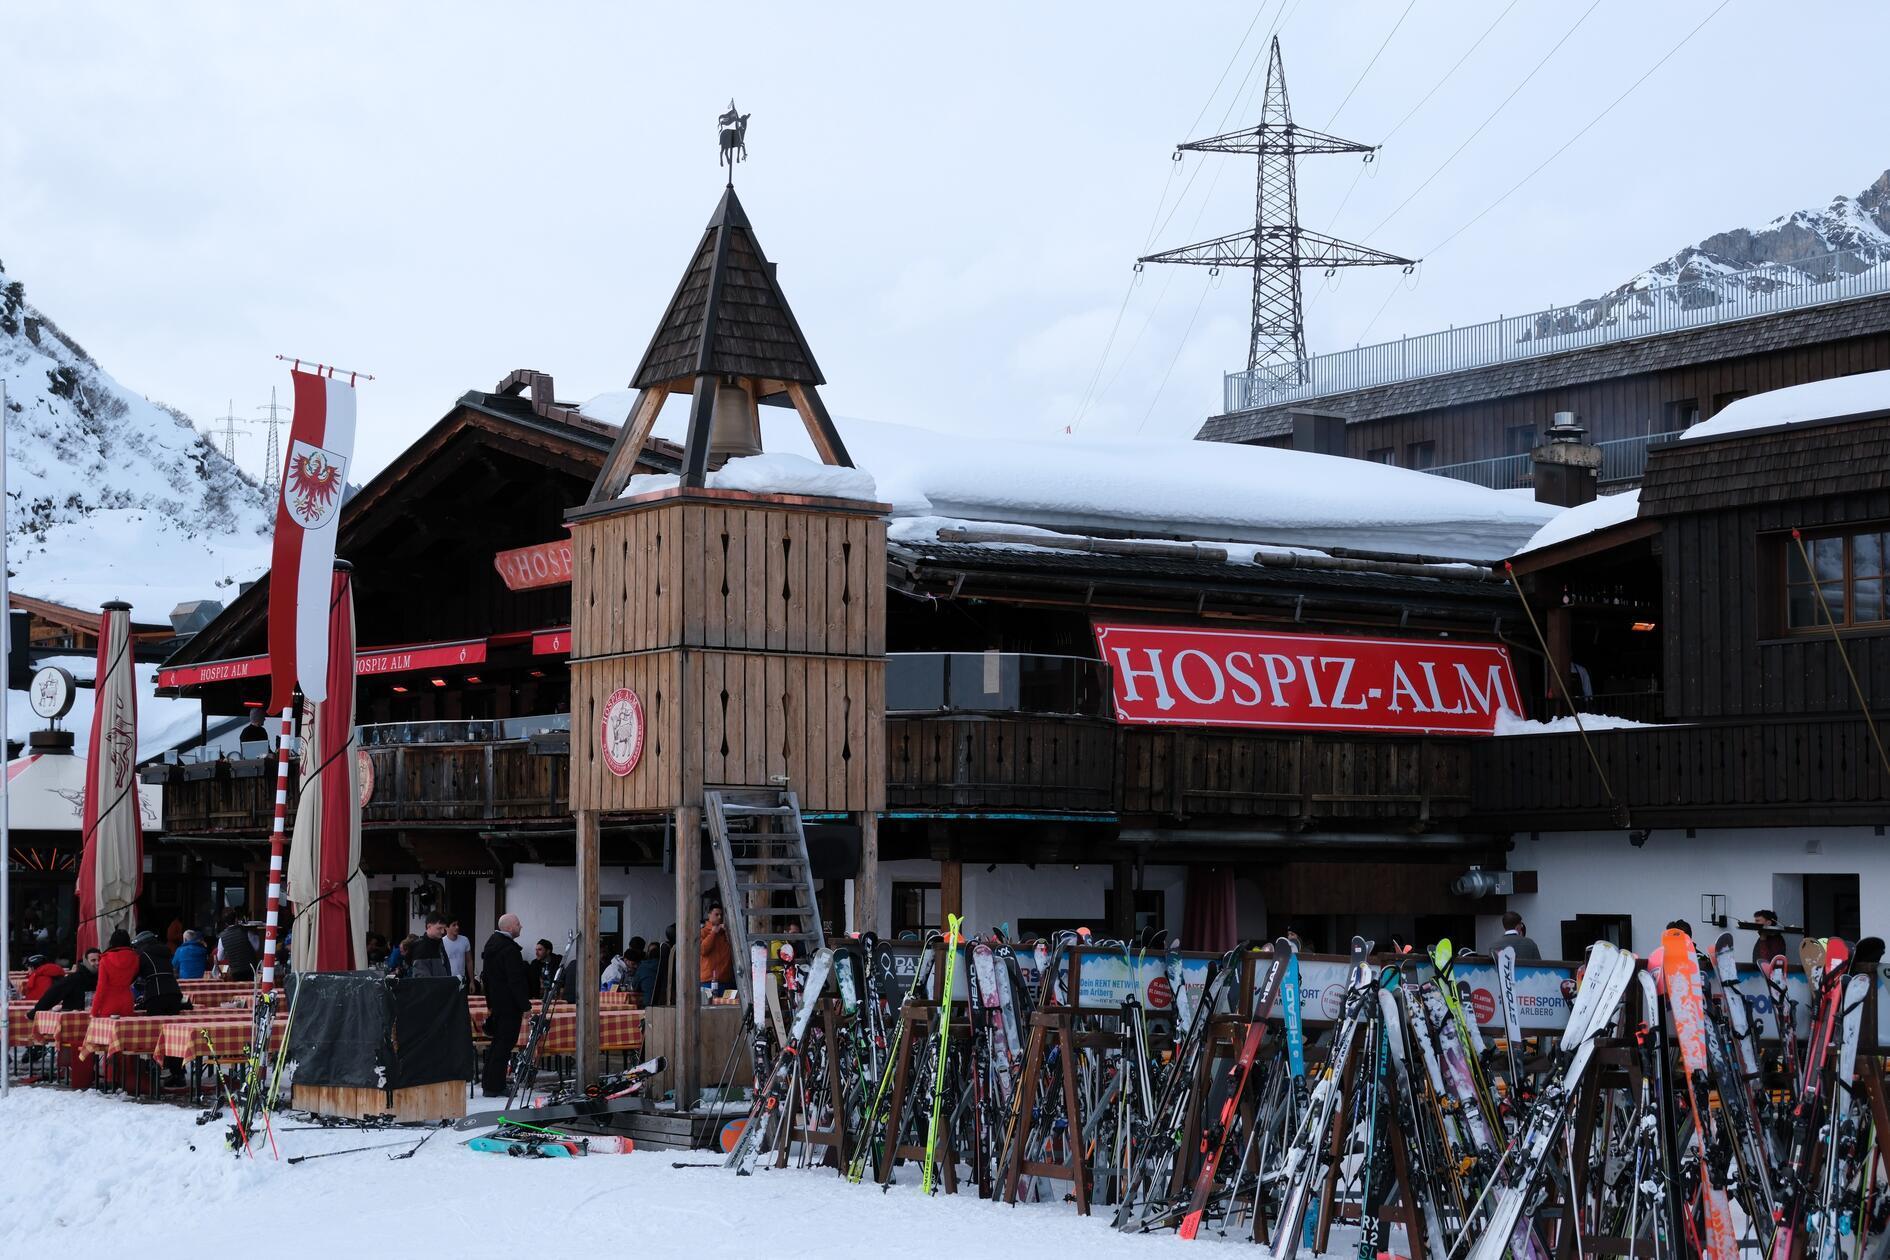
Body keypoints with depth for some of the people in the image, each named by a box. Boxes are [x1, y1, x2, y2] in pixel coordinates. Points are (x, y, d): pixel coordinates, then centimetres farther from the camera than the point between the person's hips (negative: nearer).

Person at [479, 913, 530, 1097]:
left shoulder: (491, 943, 13)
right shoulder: (509, 949, -19)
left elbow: (486, 976, 20)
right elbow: (516, 980, -22)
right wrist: (525, 1005, -19)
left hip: (496, 1003, 10)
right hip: (509, 1004, -10)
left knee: (497, 1041, 18)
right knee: (504, 1043, -5)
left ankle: (489, 1083, 22)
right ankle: (494, 1086, -5)